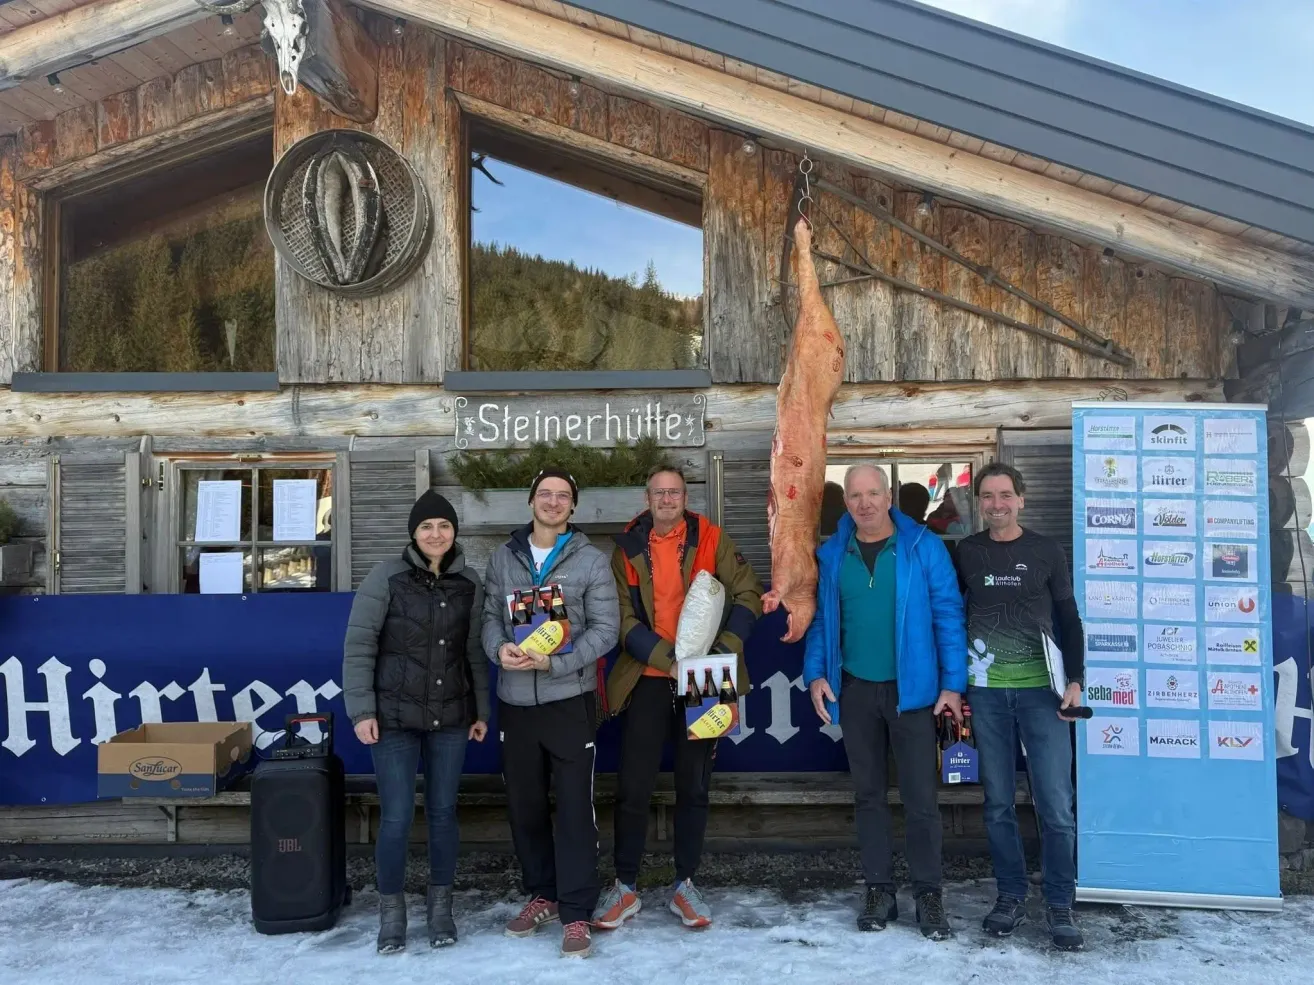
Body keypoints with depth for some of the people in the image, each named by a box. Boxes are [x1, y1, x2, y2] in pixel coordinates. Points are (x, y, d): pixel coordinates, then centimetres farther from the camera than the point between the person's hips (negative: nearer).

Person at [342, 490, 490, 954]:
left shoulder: (469, 582, 4)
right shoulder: (386, 577, -7)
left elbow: (475, 652, 9)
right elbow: (358, 646, -6)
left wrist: (481, 710, 8)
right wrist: (361, 709, -11)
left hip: (451, 718, 3)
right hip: (394, 716, -3)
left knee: (443, 812, 10)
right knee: (396, 817, -1)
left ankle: (440, 905, 26)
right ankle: (391, 909, 19)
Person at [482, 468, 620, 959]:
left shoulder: (592, 560, -1)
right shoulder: (503, 558, 9)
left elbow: (605, 628, -7)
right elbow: (490, 615, 7)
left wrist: (554, 662, -19)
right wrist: (499, 648, -16)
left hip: (570, 699, -3)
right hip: (515, 700, 4)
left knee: (575, 807, 0)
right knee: (524, 804, 14)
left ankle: (575, 912, 10)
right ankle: (542, 894, 31)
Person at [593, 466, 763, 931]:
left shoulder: (710, 539, -1)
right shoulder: (628, 547, 1)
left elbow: (748, 592, -2)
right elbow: (623, 618, -4)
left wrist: (726, 648, -14)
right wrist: (667, 659, -15)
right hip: (649, 679, 0)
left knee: (694, 786, 10)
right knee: (633, 788, 2)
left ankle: (685, 884, 24)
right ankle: (624, 886, 18)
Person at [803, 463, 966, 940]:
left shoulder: (923, 547, -5)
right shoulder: (831, 555, 4)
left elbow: (948, 615, -5)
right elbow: (821, 620, 9)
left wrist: (952, 684, -9)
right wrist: (815, 673, -2)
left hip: (911, 688, -3)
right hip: (855, 689, 3)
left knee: (920, 796, 2)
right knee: (868, 794, 12)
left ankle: (928, 894, 17)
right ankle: (879, 890, 24)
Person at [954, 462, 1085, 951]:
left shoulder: (1048, 552, 4)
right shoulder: (965, 553, 6)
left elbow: (1068, 620, 7)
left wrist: (1075, 680, -4)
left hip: (1041, 690, -1)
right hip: (985, 692, 1)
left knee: (1055, 803, -2)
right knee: (998, 802, 7)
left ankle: (1059, 904, 12)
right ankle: (1011, 895, 20)